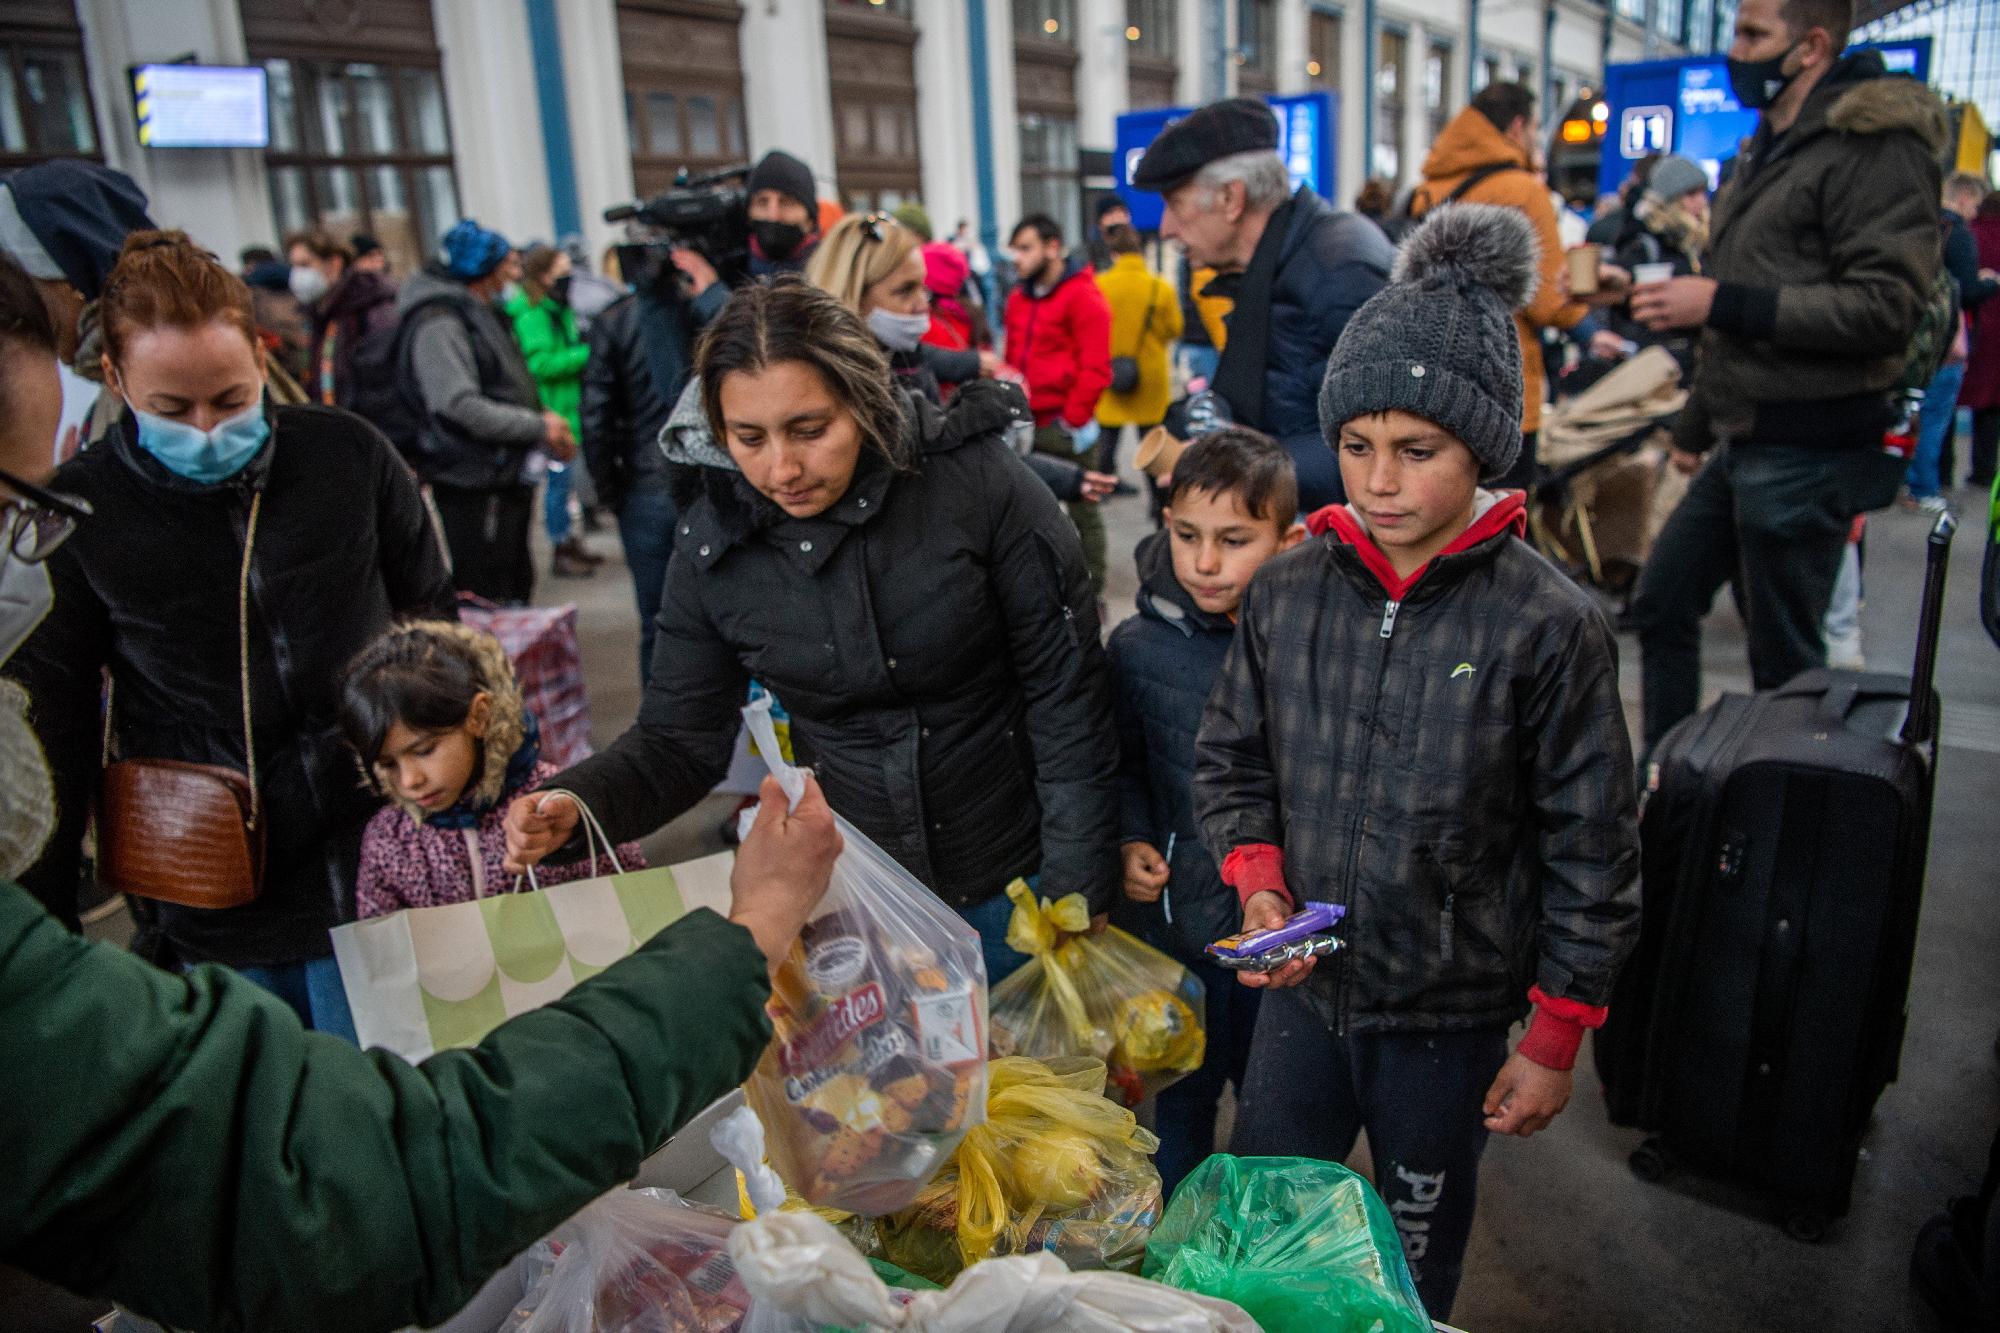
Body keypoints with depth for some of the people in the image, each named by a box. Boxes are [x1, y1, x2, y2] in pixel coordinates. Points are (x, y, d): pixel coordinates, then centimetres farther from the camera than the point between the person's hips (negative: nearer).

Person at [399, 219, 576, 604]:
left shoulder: (480, 313, 18)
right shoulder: (439, 324, -15)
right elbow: (461, 406, -25)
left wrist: (543, 418, 3)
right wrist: (540, 428, -19)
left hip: (505, 480, 10)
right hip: (475, 488, -10)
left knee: (516, 592, 20)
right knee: (485, 603, -7)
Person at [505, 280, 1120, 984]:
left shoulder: (981, 483, -19)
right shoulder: (714, 547, -10)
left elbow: (1067, 696, -13)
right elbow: (678, 740, -2)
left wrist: (1076, 896, -12)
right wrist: (573, 805, -22)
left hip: (1013, 881, -1)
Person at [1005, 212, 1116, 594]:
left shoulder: (1084, 297, -9)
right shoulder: (1019, 298, 13)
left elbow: (1096, 369, -14)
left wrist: (1075, 419, -15)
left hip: (1067, 425, -6)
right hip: (1027, 425, 6)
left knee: (1082, 510, 5)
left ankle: (1092, 592, 16)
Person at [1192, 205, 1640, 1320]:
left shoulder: (1550, 626, -17)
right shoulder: (1289, 591, -6)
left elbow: (1591, 852, -9)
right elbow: (1232, 761, 6)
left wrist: (1556, 1040, -4)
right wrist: (1259, 887, -10)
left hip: (1453, 1015, -3)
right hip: (1300, 989, 3)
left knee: (1415, 1261, 21)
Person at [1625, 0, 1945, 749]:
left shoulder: (1875, 145, -12)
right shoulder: (1767, 151, 19)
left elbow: (1887, 307, -22)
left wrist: (1724, 302, -23)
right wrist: (1696, 424, 28)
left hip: (1809, 453, -10)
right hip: (1743, 445, 10)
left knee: (1785, 660, -2)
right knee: (1662, 604, 15)